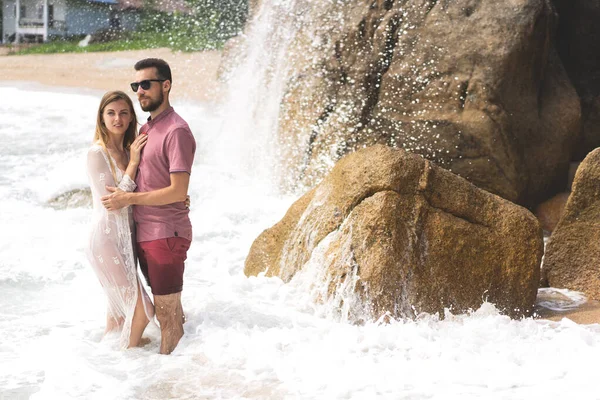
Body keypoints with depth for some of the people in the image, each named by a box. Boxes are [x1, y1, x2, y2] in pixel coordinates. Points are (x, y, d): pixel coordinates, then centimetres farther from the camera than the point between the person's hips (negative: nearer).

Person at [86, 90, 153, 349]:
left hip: (127, 237, 8)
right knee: (140, 310, -8)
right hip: (108, 239, -8)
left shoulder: (129, 150, 7)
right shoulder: (97, 153, -15)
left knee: (120, 303, 18)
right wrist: (132, 163, -18)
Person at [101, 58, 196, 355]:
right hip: (144, 232, 9)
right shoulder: (145, 129, 13)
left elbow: (178, 191, -19)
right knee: (167, 308, 16)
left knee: (167, 312, 0)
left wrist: (129, 199, -14)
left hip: (166, 234, -9)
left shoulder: (176, 131, -14)